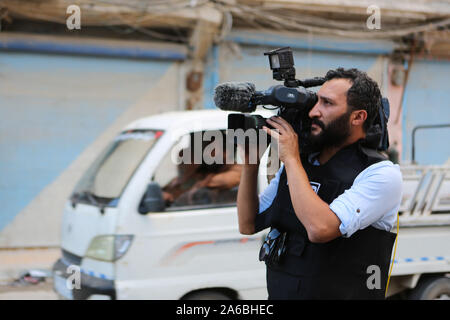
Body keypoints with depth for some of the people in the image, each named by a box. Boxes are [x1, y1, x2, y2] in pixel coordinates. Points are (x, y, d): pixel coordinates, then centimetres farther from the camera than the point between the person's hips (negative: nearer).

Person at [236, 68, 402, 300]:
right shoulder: (299, 163, 10)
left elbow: (319, 228, -22)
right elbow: (248, 225, 13)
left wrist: (291, 159, -13)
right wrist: (250, 162, 3)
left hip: (338, 294, -4)